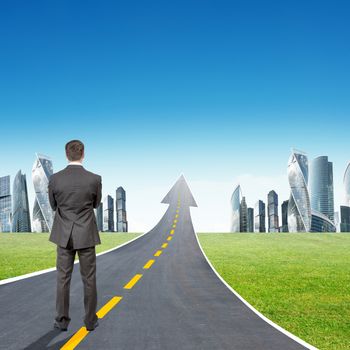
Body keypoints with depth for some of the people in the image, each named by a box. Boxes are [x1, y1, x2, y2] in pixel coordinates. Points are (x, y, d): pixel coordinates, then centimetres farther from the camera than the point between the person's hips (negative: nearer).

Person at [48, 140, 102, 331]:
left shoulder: (54, 179, -8)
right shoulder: (94, 179, -11)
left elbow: (54, 205, 7)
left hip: (64, 235, 1)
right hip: (86, 235, -1)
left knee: (63, 278, 10)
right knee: (89, 279, 9)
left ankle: (62, 320, 15)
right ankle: (90, 320, 15)